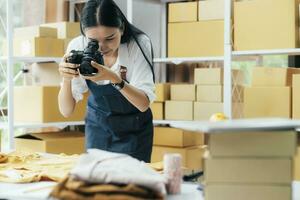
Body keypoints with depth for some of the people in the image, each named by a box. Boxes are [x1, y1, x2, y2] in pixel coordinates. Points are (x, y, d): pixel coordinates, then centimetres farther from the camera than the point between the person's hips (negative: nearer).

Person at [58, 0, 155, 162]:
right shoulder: (77, 47, -19)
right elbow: (66, 111, -17)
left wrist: (114, 78, -42)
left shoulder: (139, 44, -24)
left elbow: (144, 104, -27)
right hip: (98, 127, 2)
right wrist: (66, 79, -36)